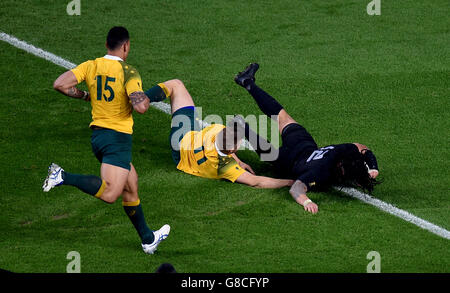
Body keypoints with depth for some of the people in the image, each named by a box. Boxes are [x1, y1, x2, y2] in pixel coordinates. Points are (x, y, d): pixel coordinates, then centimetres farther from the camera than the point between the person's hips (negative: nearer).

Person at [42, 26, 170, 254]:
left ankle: (148, 239, 29)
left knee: (131, 186, 20)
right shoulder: (128, 72, -13)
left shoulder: (91, 66, 2)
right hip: (118, 136, -8)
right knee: (109, 193, -18)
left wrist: (84, 96, 10)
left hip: (97, 134, 8)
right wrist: (146, 97, 0)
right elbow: (141, 106, -24)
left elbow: (60, 84, -5)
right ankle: (62, 177, -27)